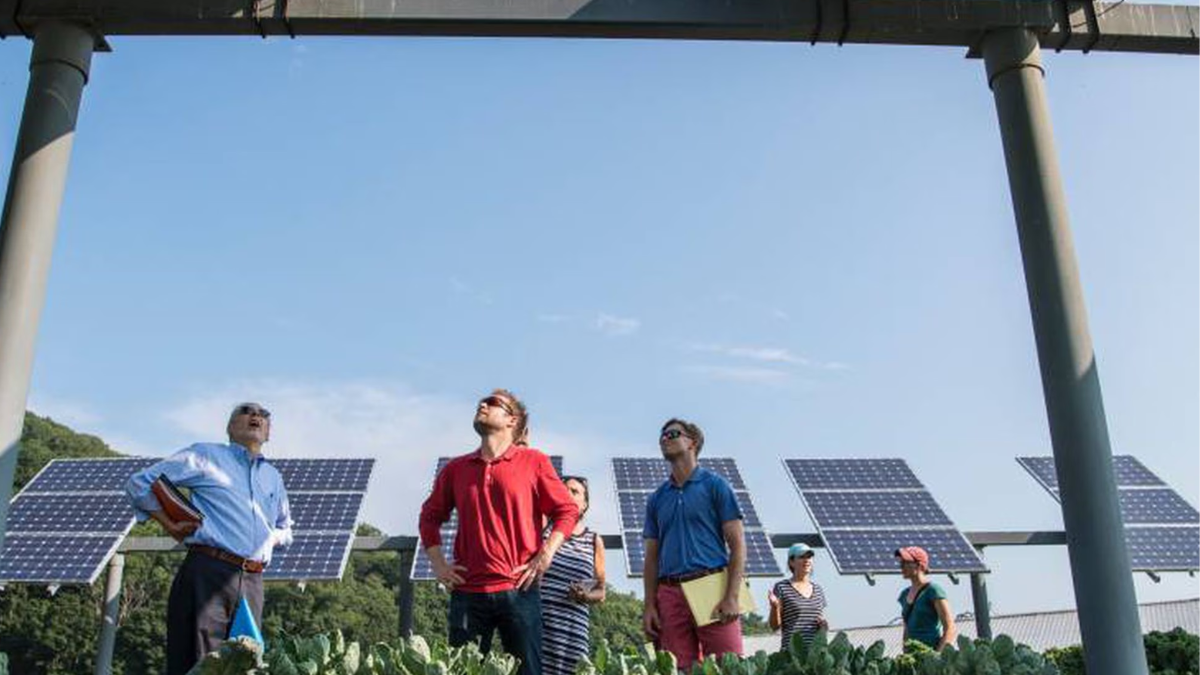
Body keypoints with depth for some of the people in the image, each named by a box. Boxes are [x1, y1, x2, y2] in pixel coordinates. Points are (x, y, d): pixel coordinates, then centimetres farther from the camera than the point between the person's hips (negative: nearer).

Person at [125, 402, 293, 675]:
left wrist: (271, 539, 16)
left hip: (252, 583, 5)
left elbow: (285, 528, 37)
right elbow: (138, 484, 8)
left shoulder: (273, 477, 24)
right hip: (208, 573, -5)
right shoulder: (205, 455, 9)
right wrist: (170, 524, 2)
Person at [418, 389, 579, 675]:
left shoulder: (534, 461, 3)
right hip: (467, 592, 3)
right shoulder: (455, 468, 11)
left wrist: (544, 557, -6)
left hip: (518, 591, -2)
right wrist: (438, 564, 8)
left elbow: (567, 510, 4)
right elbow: (430, 516, 20)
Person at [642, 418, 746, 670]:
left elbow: (737, 543, 0)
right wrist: (649, 606, 7)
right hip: (670, 594, 4)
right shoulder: (657, 498, 18)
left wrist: (731, 597, -11)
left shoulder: (714, 485, 6)